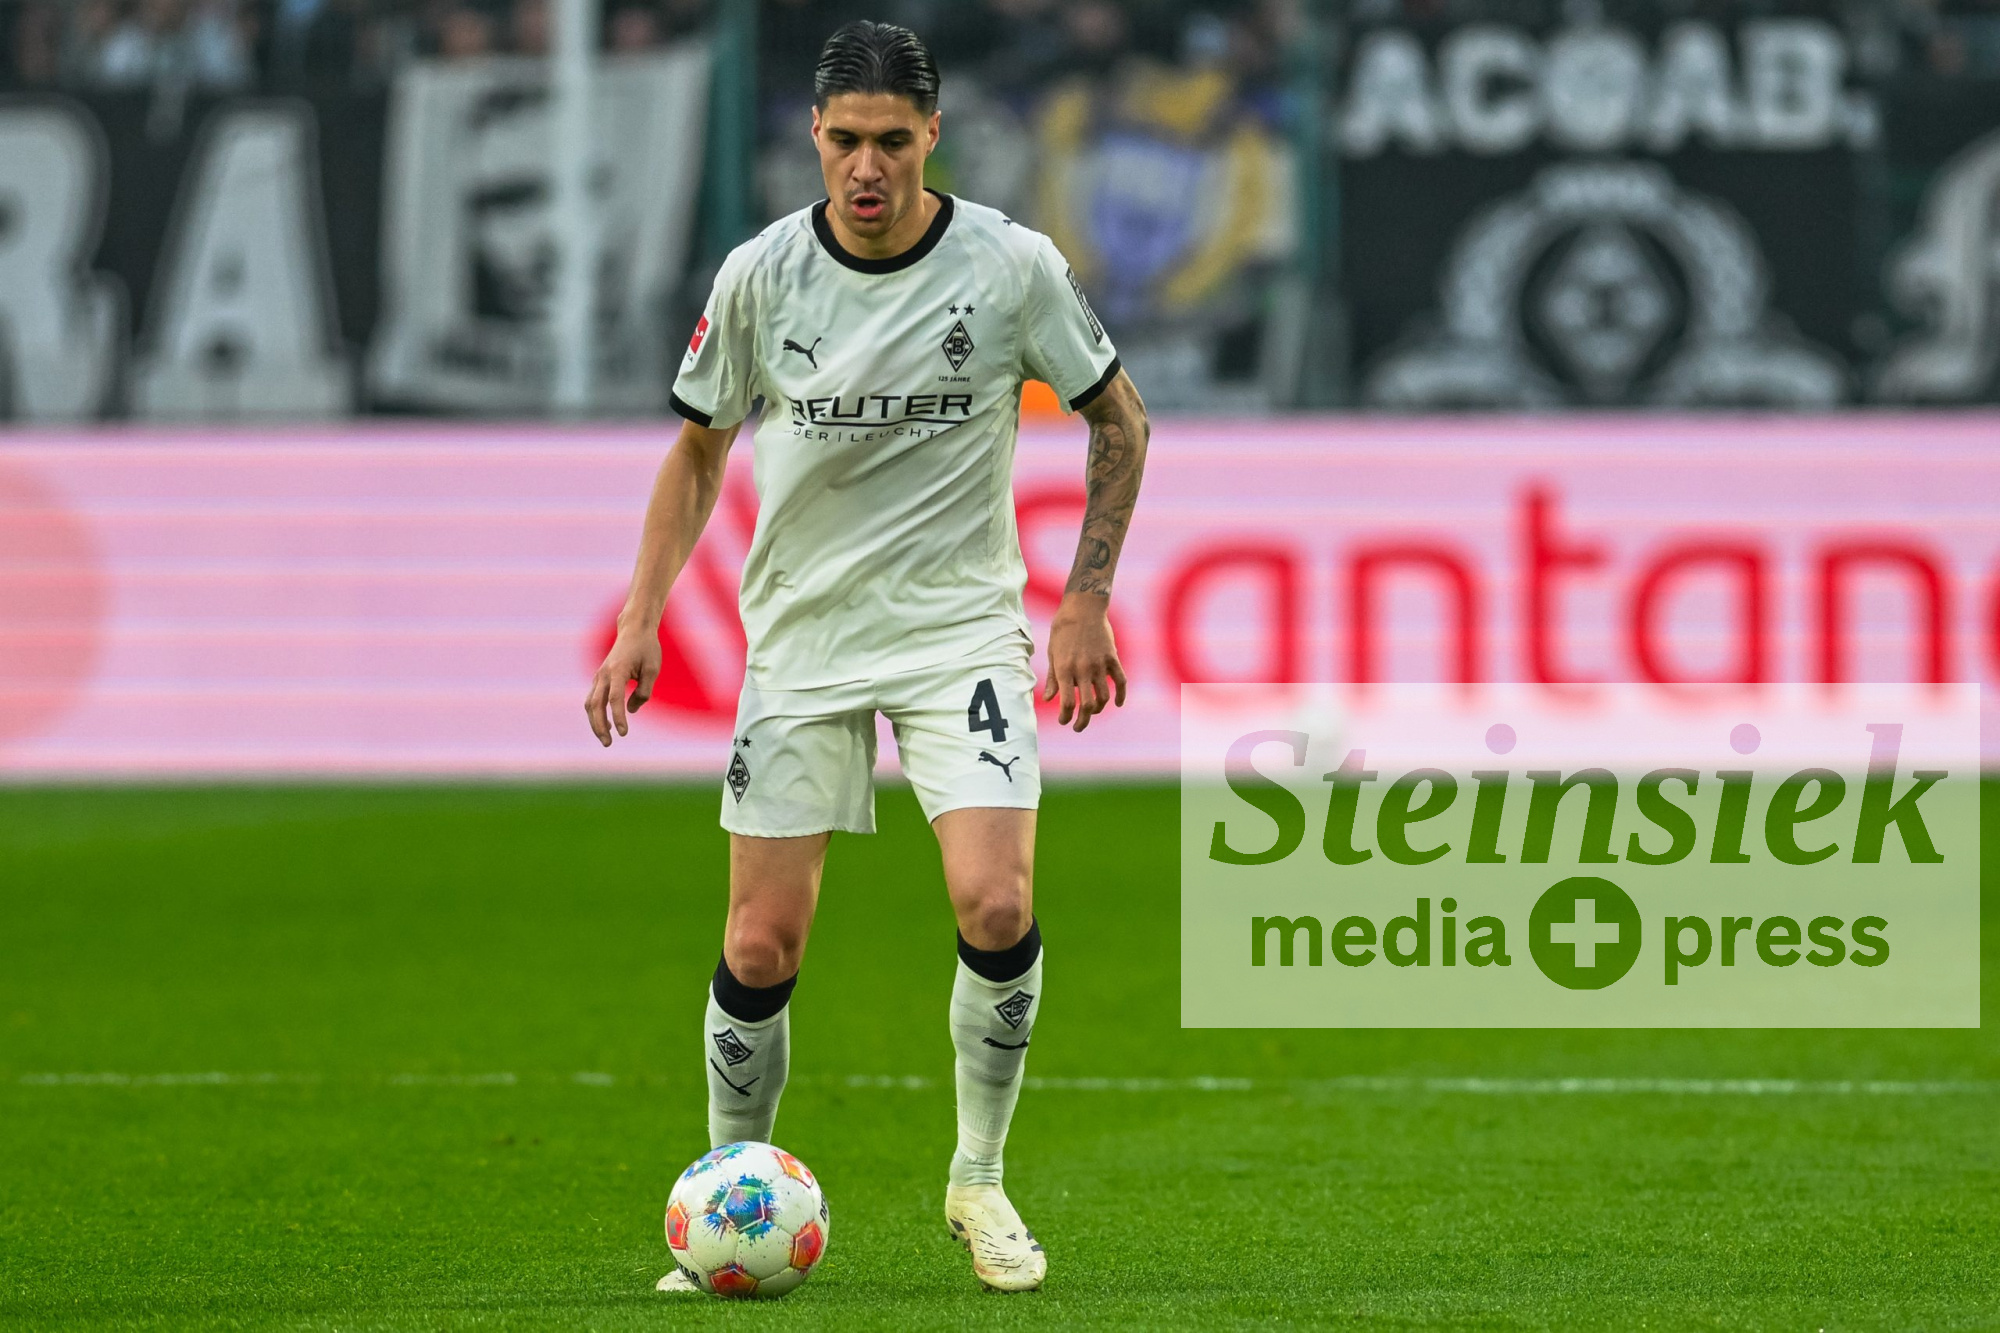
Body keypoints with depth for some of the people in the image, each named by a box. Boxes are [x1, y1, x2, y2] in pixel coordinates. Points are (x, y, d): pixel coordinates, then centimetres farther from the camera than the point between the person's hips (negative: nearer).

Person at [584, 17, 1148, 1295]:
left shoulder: (1013, 266, -9)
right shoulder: (762, 274, -6)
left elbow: (1119, 422, 6)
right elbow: (700, 448, 9)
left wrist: (1087, 599, 0)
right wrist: (640, 620, 1)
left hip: (962, 626, -1)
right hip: (801, 637, 1)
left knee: (997, 907, -19)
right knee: (762, 948, -3)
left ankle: (979, 1181, 2)